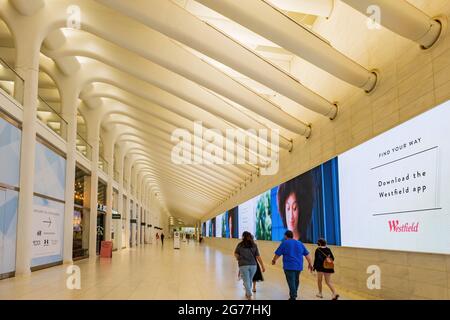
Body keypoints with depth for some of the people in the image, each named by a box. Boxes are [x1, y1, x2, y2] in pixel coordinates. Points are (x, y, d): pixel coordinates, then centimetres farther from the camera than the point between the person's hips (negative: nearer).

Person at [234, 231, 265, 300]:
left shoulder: (240, 245, -1)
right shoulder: (254, 245, 2)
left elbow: (236, 254, 8)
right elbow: (258, 256, -2)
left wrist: (239, 259, 29)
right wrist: (262, 266, 0)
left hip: (243, 265, -3)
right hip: (253, 265, 3)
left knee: (246, 281, 0)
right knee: (250, 280, 20)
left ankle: (249, 296, -13)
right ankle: (247, 293, 36)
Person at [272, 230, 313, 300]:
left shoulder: (284, 243, -3)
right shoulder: (300, 243, 11)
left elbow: (277, 254, 1)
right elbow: (307, 254, 10)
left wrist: (274, 260, 18)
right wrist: (310, 264, 16)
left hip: (289, 266, -5)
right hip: (298, 266, 5)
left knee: (291, 281, -2)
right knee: (296, 281, 20)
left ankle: (293, 297, -4)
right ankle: (294, 294, 33)